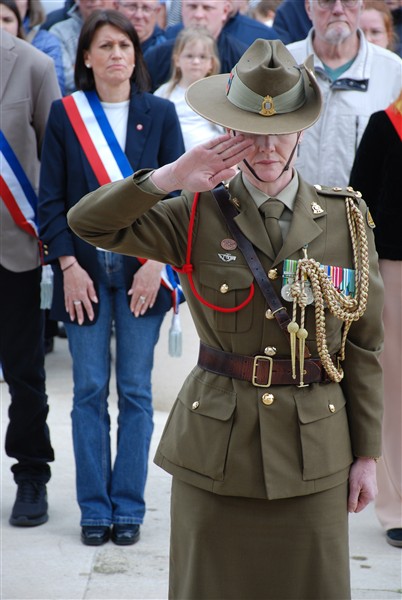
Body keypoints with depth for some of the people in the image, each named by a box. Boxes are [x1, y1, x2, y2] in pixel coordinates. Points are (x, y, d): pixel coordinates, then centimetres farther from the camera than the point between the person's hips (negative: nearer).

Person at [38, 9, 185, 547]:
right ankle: (94, 509, 12)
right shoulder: (65, 114, 4)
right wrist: (68, 266, -7)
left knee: (135, 391, 3)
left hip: (143, 271, 0)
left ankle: (128, 508, 13)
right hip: (85, 271, 0)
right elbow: (52, 199, 3)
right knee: (90, 391, 3)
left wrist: (155, 263, -7)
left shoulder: (160, 114, 4)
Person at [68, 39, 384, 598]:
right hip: (217, 445, 0)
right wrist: (170, 176, -21)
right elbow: (87, 223, -10)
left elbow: (364, 346, 4)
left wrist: (366, 453, 4)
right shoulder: (197, 219, -1)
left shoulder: (345, 219, 1)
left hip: (314, 450, 1)